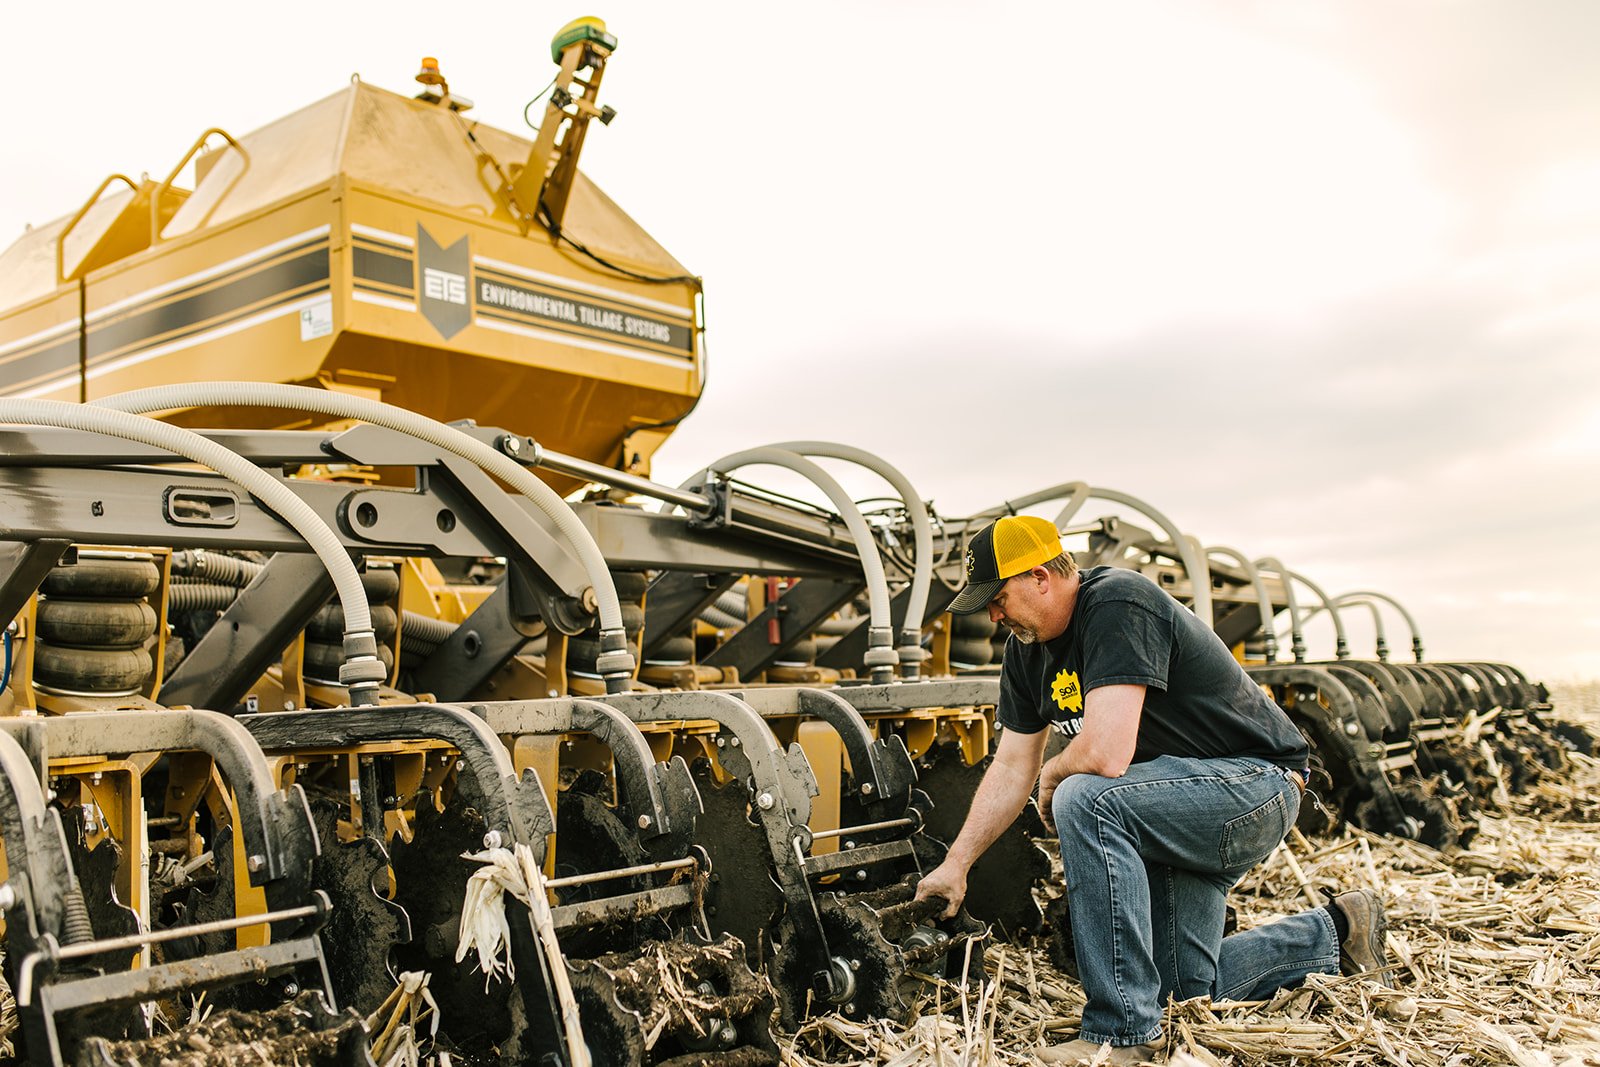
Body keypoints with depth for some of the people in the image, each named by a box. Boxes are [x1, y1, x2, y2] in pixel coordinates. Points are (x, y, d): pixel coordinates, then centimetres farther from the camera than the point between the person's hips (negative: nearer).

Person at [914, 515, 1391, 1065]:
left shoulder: (1117, 605, -27)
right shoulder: (1027, 649, 2)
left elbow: (1105, 755, -36)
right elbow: (1011, 767, 7)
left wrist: (1052, 775, -14)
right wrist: (956, 864, 3)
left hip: (1255, 781, -10)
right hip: (1182, 803, 10)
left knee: (1085, 799, -34)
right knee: (1184, 989, 11)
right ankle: (1332, 934, 33)